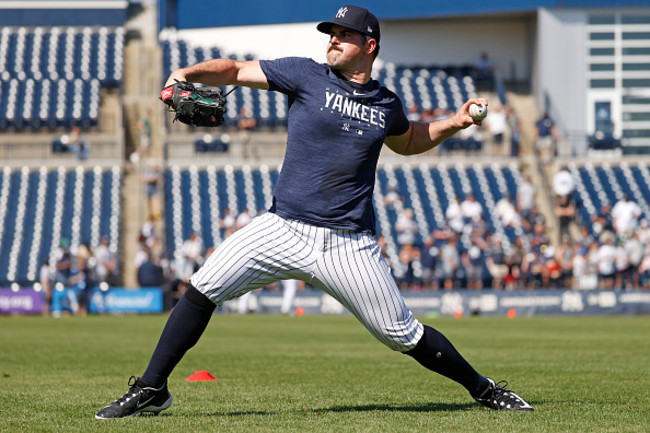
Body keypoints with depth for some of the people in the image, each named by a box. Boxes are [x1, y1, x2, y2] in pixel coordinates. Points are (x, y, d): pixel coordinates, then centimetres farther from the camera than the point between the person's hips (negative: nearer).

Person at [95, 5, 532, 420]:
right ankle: (151, 389, -2)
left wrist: (455, 124, 19)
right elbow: (234, 70, 0)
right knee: (202, 289, -13)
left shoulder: (386, 104, 10)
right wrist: (188, 73, -17)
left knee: (404, 334, 1)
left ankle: (482, 388, 22)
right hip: (284, 229, 0)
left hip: (349, 244, 1)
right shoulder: (307, 75, 2)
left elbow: (407, 141, 33)